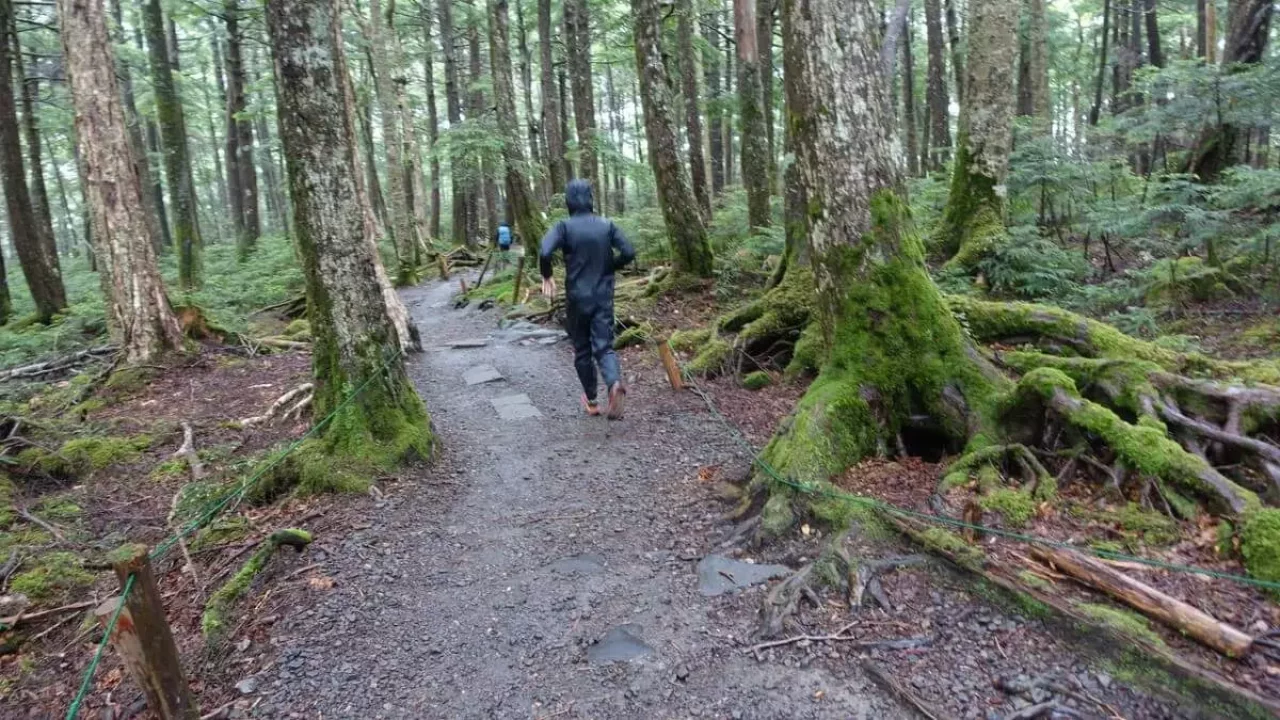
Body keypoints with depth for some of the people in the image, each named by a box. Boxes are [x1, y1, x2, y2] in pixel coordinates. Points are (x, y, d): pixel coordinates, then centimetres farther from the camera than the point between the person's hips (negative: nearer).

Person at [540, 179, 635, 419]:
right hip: (604, 298, 1)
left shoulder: (564, 226, -8)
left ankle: (591, 400, 23)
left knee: (582, 349, 14)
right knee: (604, 346, 1)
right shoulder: (607, 225, 1)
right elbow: (628, 253, -5)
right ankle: (615, 383, -29)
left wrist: (547, 276, -4)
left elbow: (545, 253, -22)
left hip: (578, 298, -1)